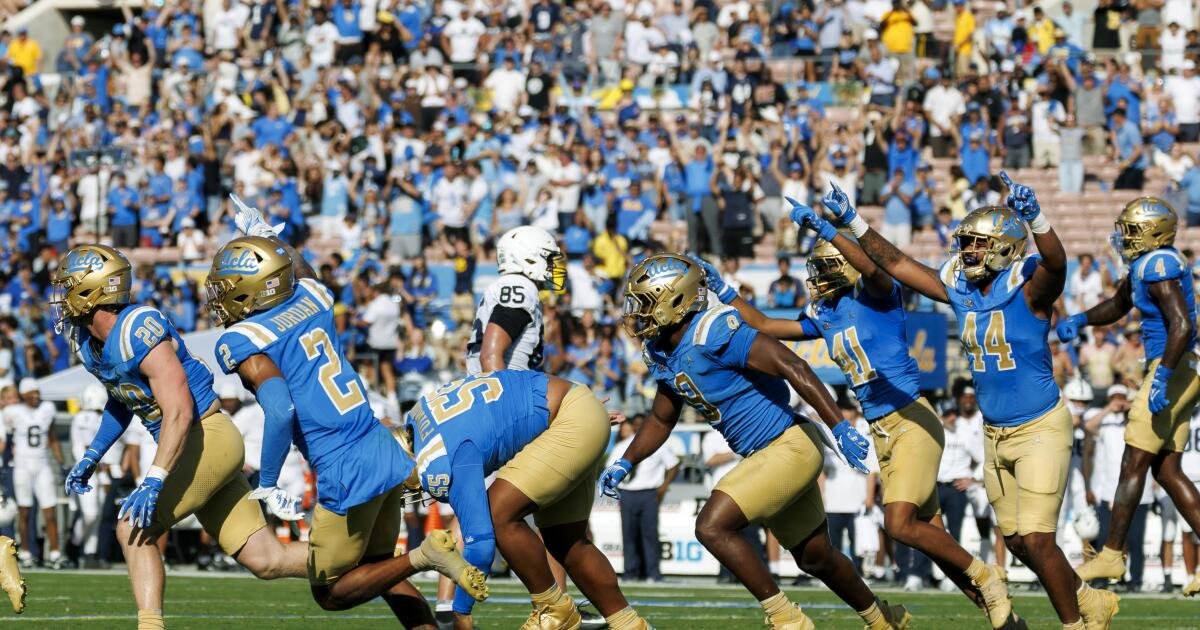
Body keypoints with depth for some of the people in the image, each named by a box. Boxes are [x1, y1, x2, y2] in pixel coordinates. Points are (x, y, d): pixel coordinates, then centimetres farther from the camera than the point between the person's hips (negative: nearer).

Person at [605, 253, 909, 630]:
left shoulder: (713, 334, -23)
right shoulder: (664, 356, 6)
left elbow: (792, 366, -27)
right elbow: (661, 421, 22)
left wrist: (840, 429, -31)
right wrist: (624, 464, 9)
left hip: (790, 447, -9)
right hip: (763, 457, 9)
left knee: (712, 526, -18)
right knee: (815, 559, 20)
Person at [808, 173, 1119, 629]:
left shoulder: (1029, 289, -17)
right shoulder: (959, 288, 1)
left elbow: (1056, 263, -40)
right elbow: (895, 263, 8)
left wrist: (1033, 218, -57)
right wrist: (852, 224, 3)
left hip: (1040, 429, -7)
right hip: (995, 435, 7)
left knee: (1036, 540, -12)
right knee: (1018, 541, 13)